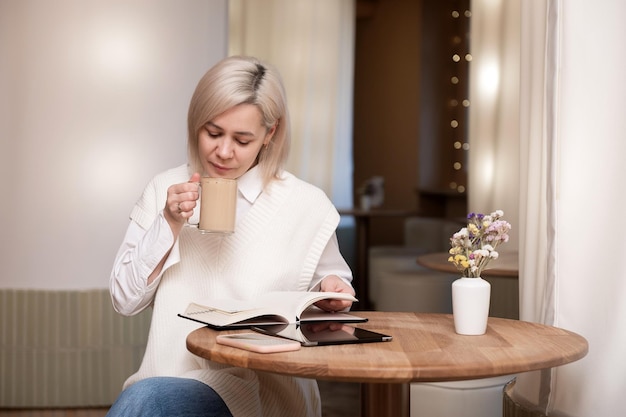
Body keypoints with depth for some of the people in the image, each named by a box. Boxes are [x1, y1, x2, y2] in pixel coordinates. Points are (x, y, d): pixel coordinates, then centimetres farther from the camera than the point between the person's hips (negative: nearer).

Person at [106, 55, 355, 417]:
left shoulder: (307, 206, -2)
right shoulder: (165, 190, 6)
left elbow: (328, 285, 14)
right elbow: (125, 301, 4)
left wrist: (329, 289, -10)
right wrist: (170, 224, -8)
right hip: (172, 377, 3)